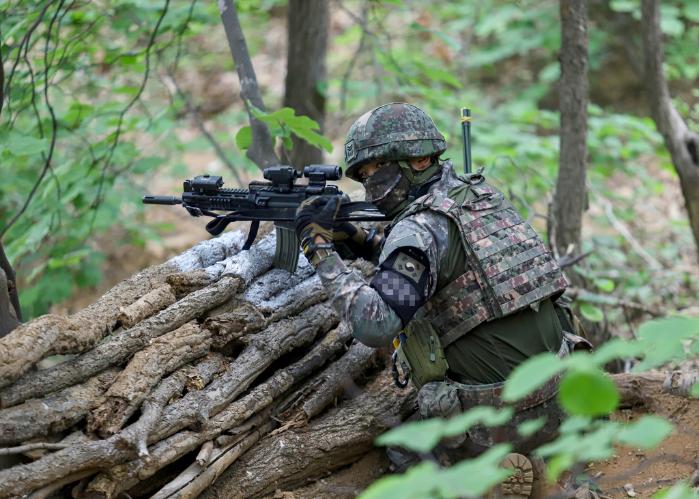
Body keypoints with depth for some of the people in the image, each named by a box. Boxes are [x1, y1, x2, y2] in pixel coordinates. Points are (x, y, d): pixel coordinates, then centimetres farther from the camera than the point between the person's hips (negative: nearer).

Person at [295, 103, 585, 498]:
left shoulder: (421, 228, -16)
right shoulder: (480, 193, 9)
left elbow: (375, 325, -27)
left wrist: (321, 247, -17)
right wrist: (359, 239, 13)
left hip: (502, 419, -7)